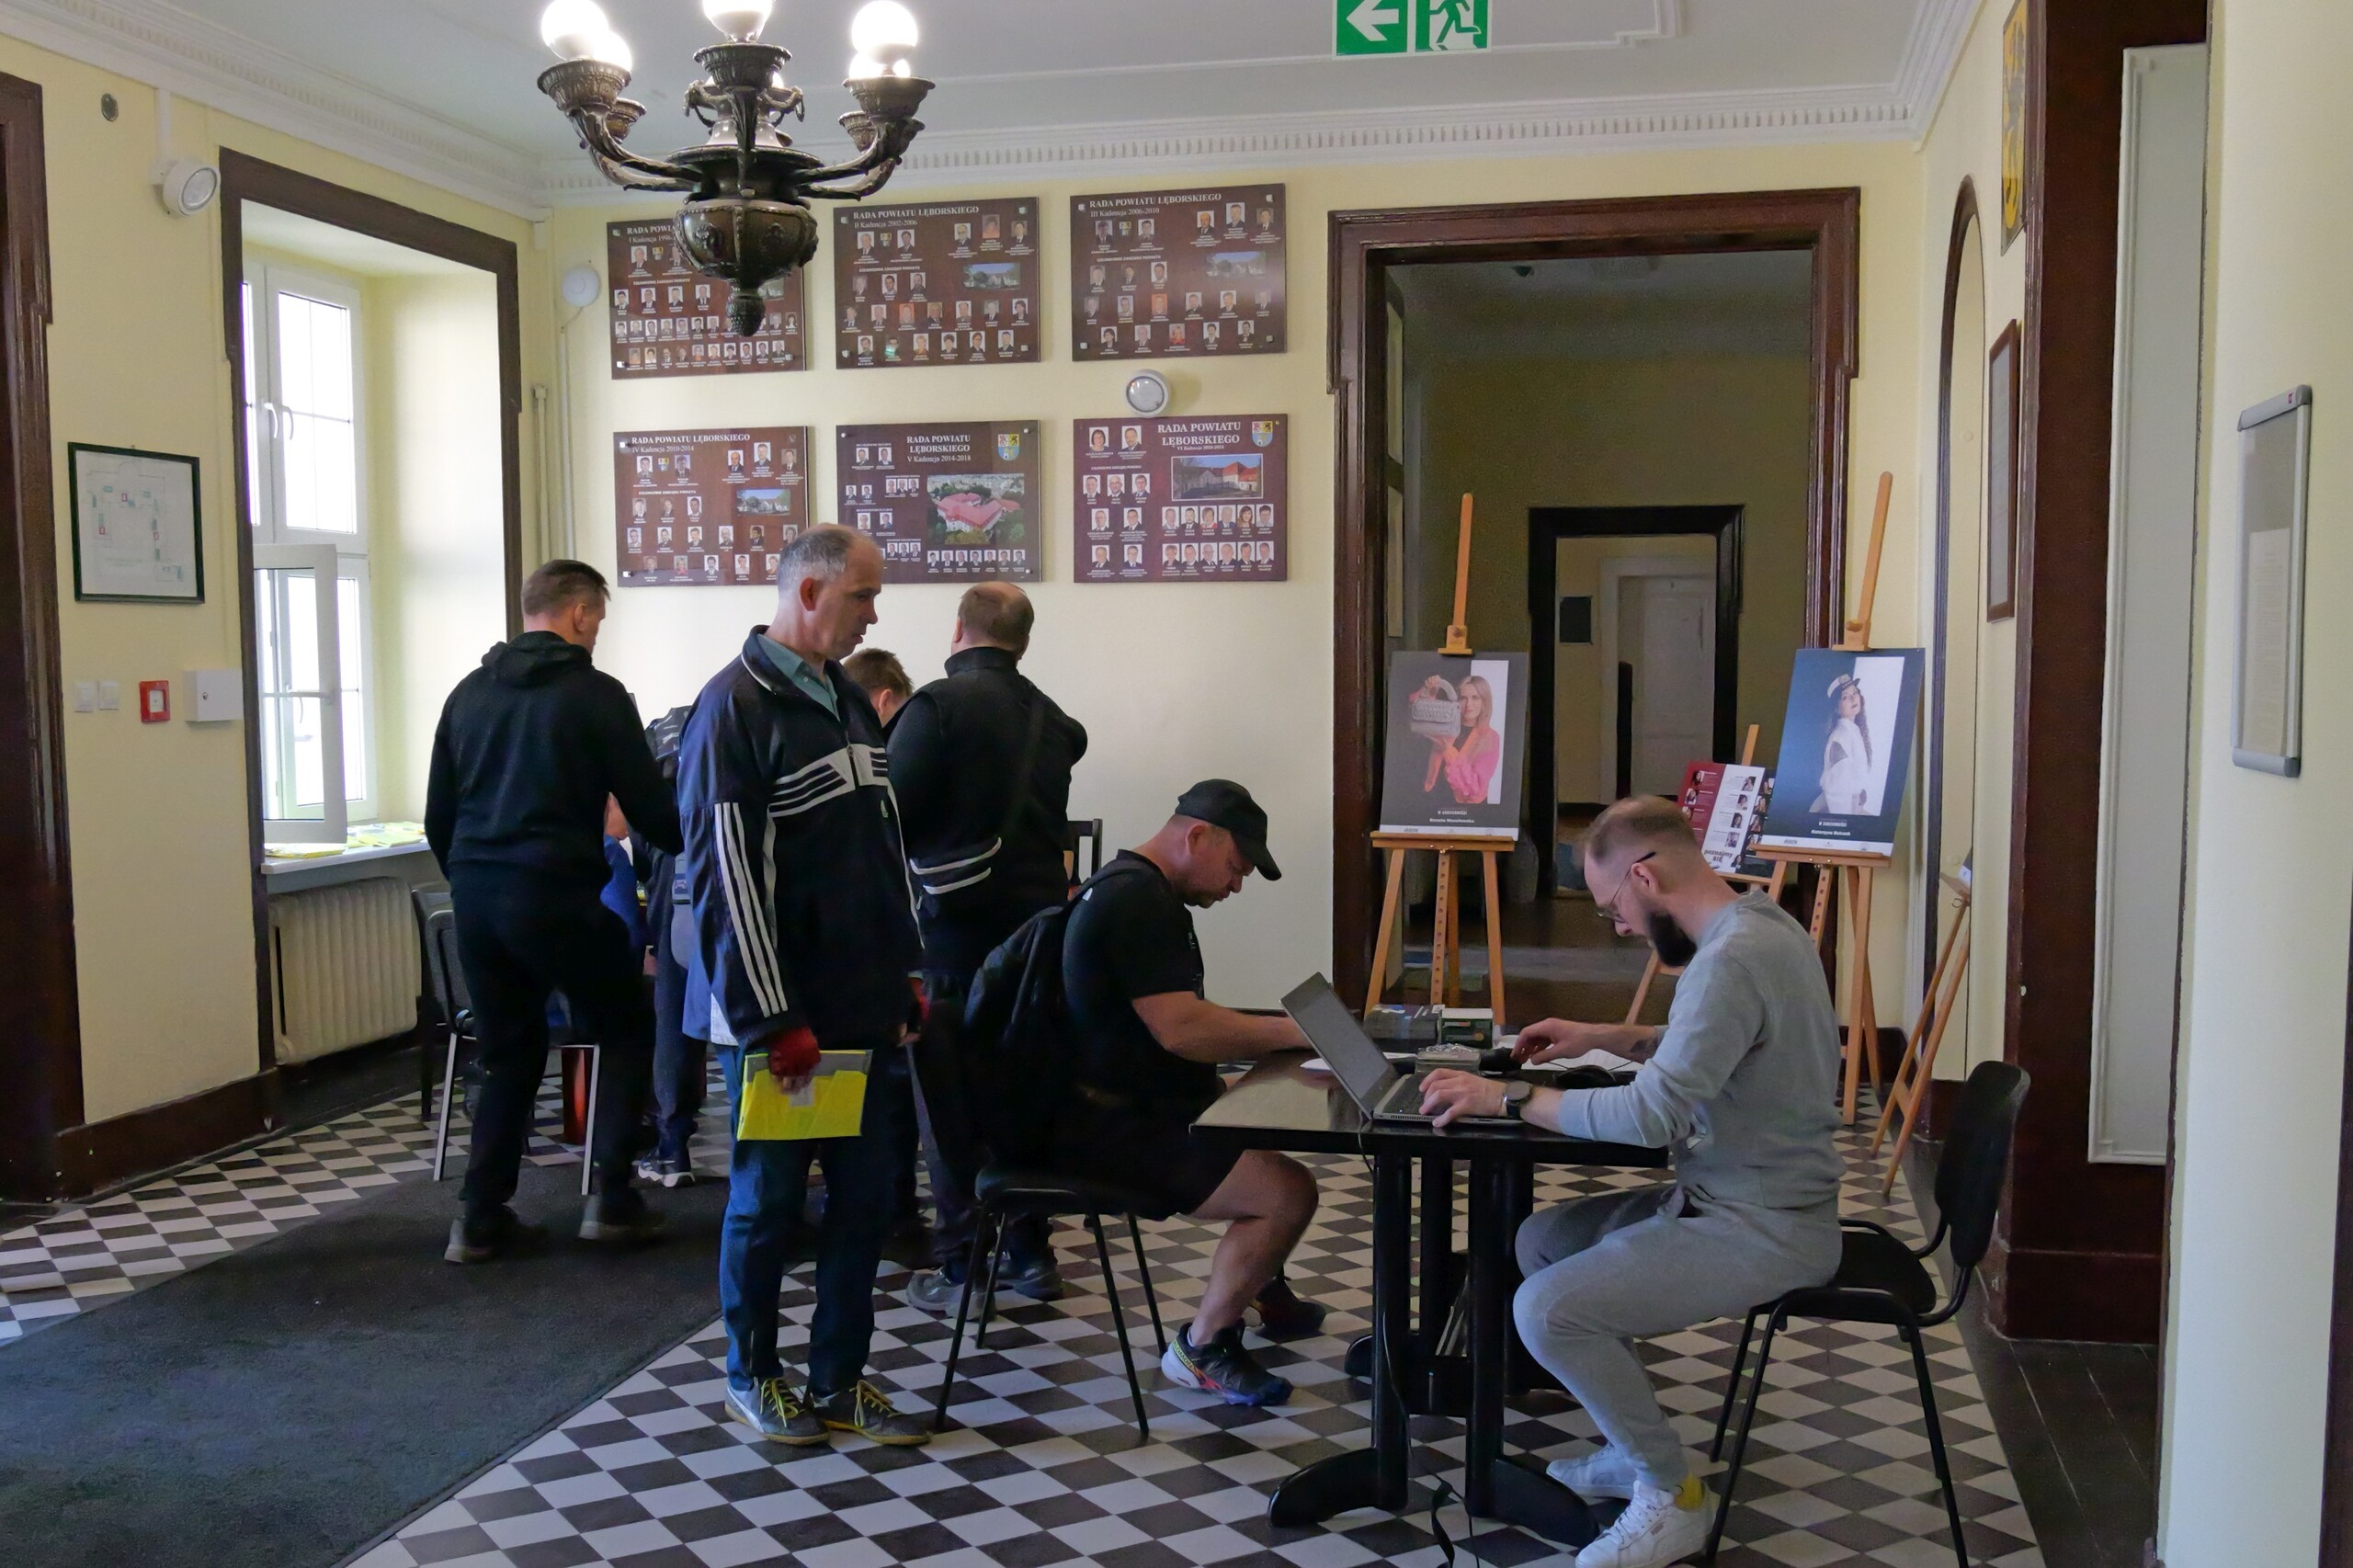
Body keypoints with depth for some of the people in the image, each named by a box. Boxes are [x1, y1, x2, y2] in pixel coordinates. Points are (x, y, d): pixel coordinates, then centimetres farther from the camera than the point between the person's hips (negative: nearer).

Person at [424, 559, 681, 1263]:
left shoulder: (470, 692, 12)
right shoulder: (595, 694, -6)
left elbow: (438, 816, 15)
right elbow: (650, 809, -5)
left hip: (475, 896, 6)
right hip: (554, 896, -6)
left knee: (509, 1055, 17)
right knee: (626, 1032, 13)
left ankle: (481, 1220, 15)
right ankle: (612, 1199, 7)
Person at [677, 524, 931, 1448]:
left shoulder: (849, 702, 12)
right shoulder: (734, 709, -13)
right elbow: (723, 875, -17)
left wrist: (905, 974, 13)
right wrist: (771, 1021, -18)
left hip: (860, 1006, 7)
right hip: (776, 1015, -7)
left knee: (865, 1191, 10)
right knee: (768, 1196, 7)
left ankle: (838, 1380, 23)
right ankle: (752, 1377, 25)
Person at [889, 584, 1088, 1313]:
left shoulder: (938, 705, -10)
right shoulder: (1051, 719, 10)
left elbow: (892, 814, -12)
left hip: (955, 926, -6)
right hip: (1038, 918, 6)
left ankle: (963, 1268, 7)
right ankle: (1028, 1254, 21)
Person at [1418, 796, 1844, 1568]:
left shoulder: (1732, 959, -26)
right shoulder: (1759, 923, 6)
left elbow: (1651, 1115, -31)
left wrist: (1508, 1097, -21)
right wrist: (1606, 1037, 15)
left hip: (1760, 1232, -10)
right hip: (1736, 1200, 10)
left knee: (1546, 1310, -18)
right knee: (1542, 1240, 14)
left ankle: (1672, 1492, 3)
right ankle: (1636, 1448, 22)